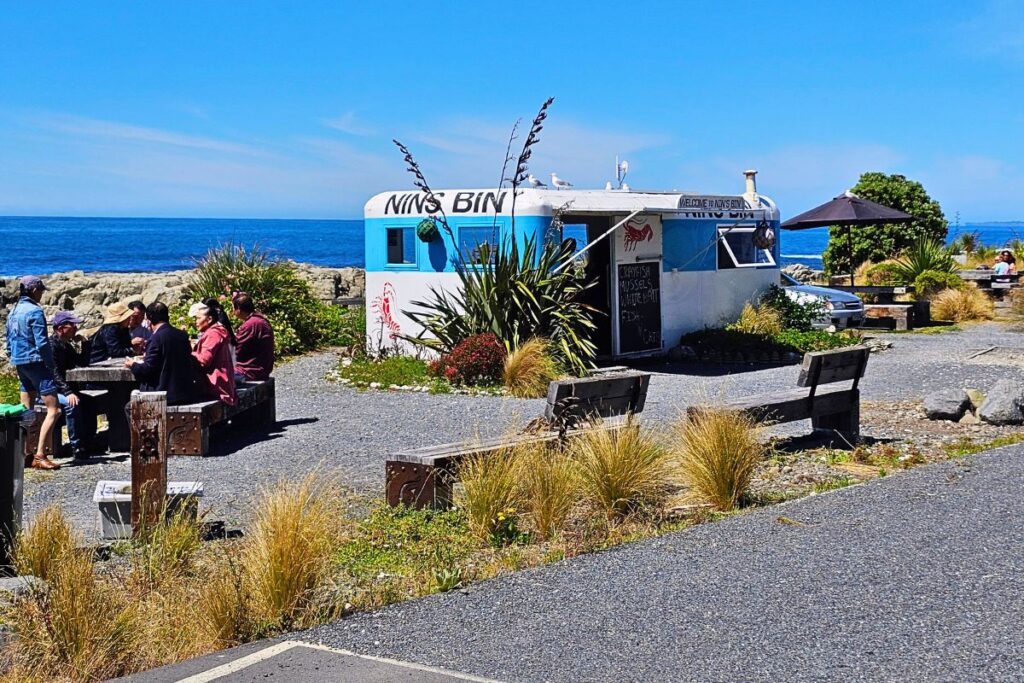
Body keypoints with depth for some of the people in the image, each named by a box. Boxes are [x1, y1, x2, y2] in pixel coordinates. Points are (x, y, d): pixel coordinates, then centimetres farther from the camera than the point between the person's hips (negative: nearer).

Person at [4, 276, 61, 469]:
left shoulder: (13, 312, 12)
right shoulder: (35, 311, -13)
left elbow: (8, 343, 17)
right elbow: (42, 343, -17)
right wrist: (52, 366, -10)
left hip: (20, 364, 9)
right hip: (35, 362, -9)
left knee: (26, 411, 14)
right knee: (54, 409, -7)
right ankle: (40, 456, -14)